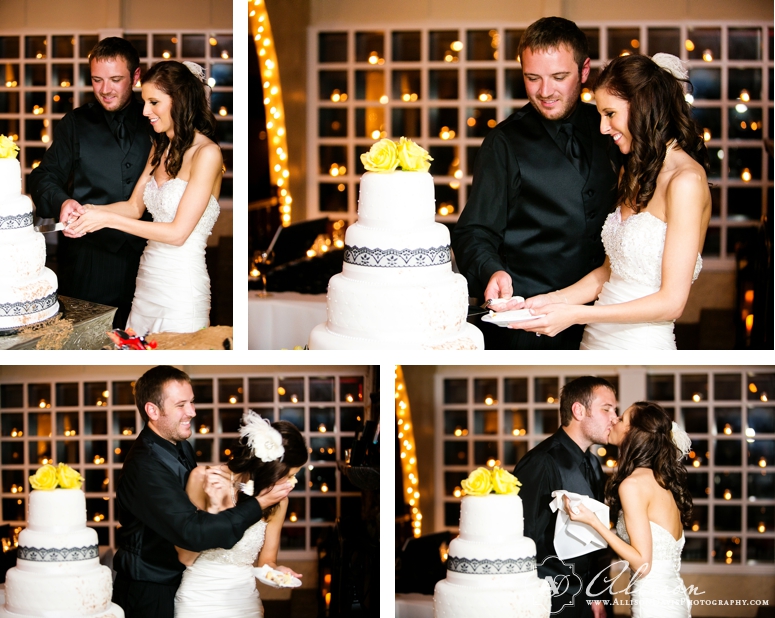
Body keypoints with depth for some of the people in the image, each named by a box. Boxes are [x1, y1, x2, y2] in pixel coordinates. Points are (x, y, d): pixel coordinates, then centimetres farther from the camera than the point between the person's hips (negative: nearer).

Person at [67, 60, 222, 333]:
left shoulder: (206, 153, -14)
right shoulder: (161, 149, 13)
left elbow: (178, 233, -17)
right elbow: (135, 206, 16)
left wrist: (108, 219, -15)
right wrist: (87, 211, -3)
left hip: (181, 283, -8)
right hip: (148, 278, 8)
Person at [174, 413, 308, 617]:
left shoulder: (278, 500, -6)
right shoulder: (202, 479, -15)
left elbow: (266, 560, 4)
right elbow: (185, 558, -15)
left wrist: (275, 570, -18)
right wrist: (214, 508, -26)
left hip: (245, 601, 3)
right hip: (199, 600, -3)